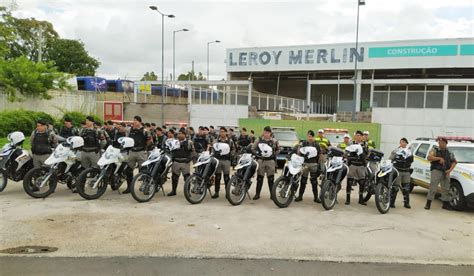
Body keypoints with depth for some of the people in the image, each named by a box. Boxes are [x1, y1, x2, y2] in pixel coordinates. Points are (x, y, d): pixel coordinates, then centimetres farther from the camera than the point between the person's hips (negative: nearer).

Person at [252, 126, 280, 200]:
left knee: (271, 178, 3)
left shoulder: (274, 141, 3)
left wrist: (274, 155, 5)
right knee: (259, 178, 3)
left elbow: (278, 149, 15)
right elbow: (253, 148, 9)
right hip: (261, 160, 0)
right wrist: (257, 154, 0)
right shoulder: (258, 140, 2)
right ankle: (257, 194, 9)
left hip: (271, 161, 0)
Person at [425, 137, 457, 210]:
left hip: (446, 173, 4)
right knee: (433, 188, -8)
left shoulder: (449, 152, 14)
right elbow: (429, 157, -13)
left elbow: (454, 162, 11)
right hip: (436, 171, -4)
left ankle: (445, 204, 18)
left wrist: (450, 170, -4)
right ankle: (428, 204, -4)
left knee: (445, 189, 8)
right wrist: (439, 158, -21)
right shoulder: (435, 150, 2)